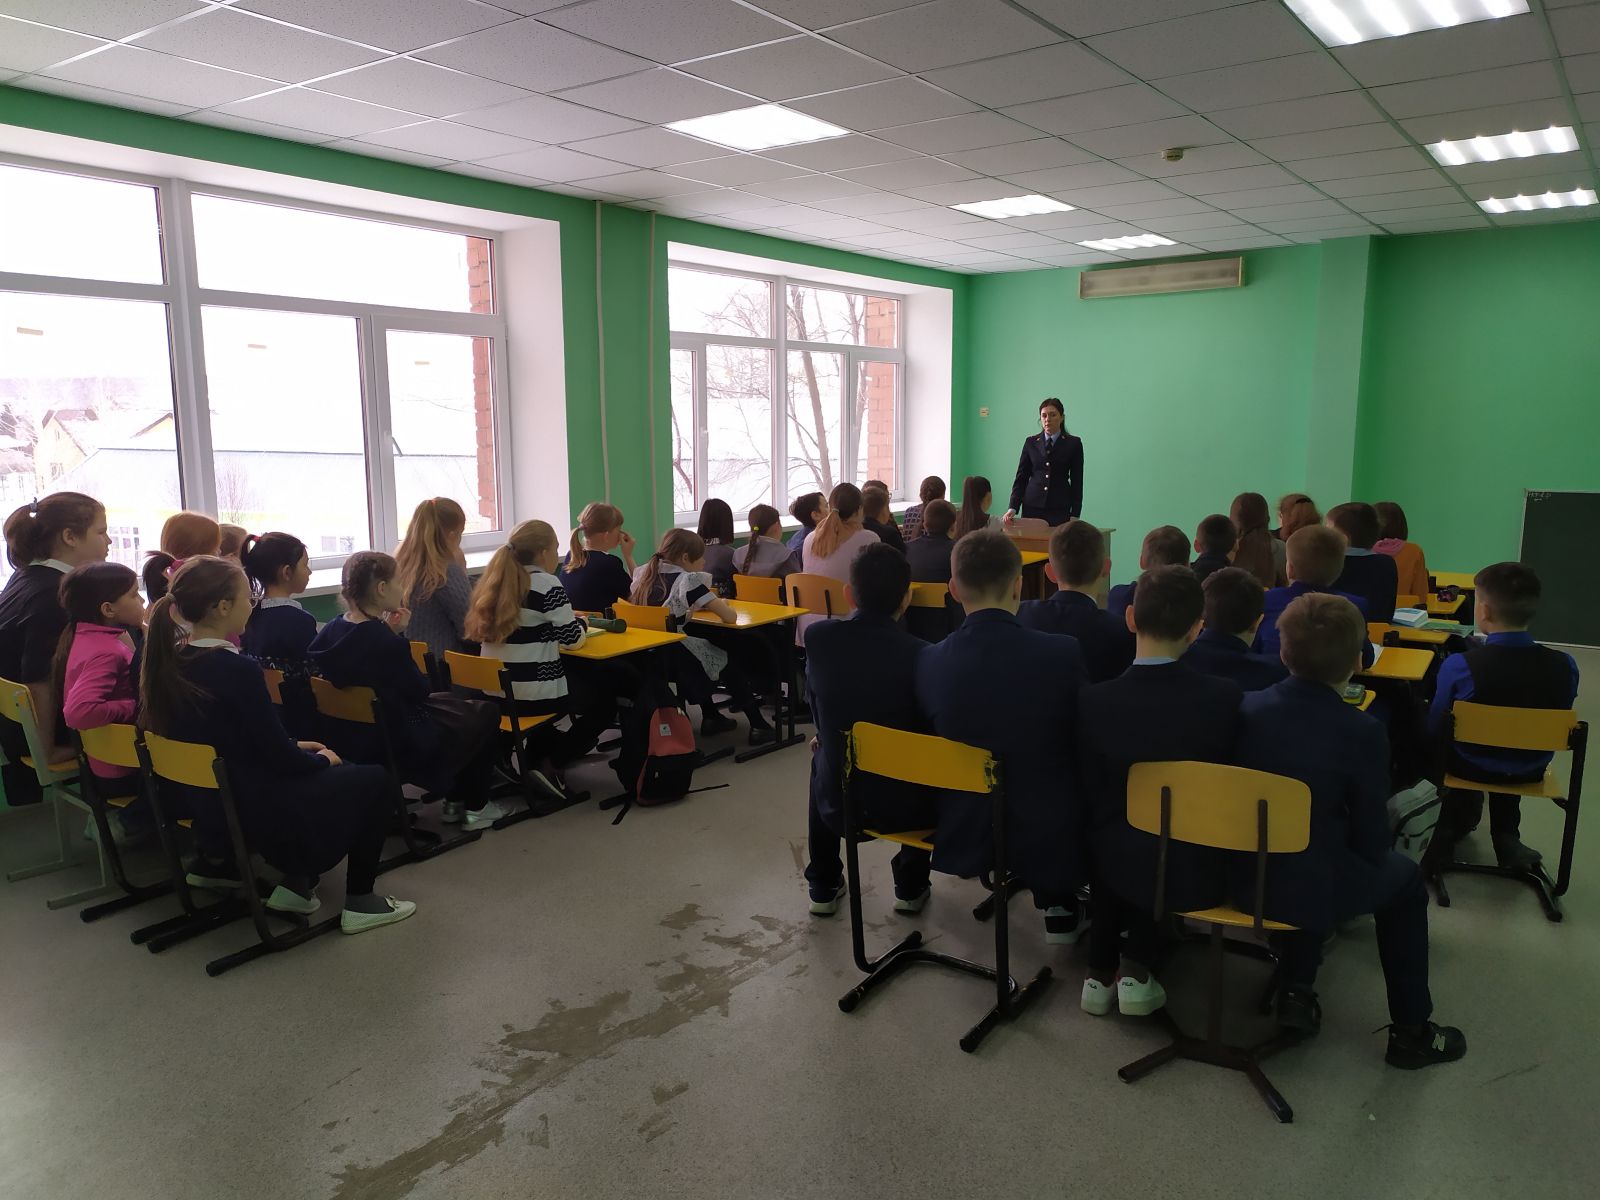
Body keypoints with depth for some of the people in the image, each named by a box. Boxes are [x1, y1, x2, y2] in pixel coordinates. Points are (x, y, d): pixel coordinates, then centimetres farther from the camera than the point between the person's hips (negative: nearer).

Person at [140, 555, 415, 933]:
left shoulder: (169, 662, -1)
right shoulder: (237, 670, -26)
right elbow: (279, 757, -19)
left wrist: (296, 747, 12)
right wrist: (322, 760, 0)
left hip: (205, 807, 8)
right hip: (255, 811, -8)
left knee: (320, 771, 29)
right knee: (372, 781, 9)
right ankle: (359, 902, 11)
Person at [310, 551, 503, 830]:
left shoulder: (332, 630, -4)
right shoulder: (384, 641, -28)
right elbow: (420, 691, -16)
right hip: (398, 747, -9)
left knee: (452, 703, 28)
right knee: (485, 713, 12)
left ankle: (455, 799, 32)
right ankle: (475, 806, 21)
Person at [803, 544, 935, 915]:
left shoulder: (817, 637, -11)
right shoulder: (920, 654, -17)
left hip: (836, 803, 2)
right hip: (903, 807, -1)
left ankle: (823, 885, 40)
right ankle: (911, 885, 32)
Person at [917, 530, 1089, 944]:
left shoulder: (928, 661, -14)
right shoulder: (1065, 653, -21)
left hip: (963, 835, 3)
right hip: (1047, 838, -3)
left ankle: (1054, 907, 43)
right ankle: (1061, 905, 35)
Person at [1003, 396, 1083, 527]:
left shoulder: (1073, 443, 4)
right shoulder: (1031, 443, 9)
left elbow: (1077, 482, 3)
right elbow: (1021, 477, 8)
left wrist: (1074, 516, -3)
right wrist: (1012, 508, -4)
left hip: (1060, 510, -1)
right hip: (1032, 507, 2)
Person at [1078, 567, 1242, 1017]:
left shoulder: (1094, 699, -17)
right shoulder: (1225, 698, -19)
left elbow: (1093, 797, -6)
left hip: (1120, 865, 0)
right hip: (1197, 871, 0)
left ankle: (1100, 974, 30)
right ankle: (1137, 968, 22)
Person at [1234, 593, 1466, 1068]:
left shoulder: (1246, 708, -6)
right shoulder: (1362, 733, -17)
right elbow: (1371, 841, -9)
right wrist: (1368, 856, 13)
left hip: (1243, 879, 4)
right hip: (1311, 892, -4)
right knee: (1405, 878, 25)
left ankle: (1295, 992, 32)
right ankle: (1411, 1032, 32)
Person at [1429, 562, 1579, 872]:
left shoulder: (1459, 666, -28)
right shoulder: (1565, 666, -20)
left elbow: (1435, 727, -12)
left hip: (1473, 766, -3)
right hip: (1532, 770, 3)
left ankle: (1456, 823, 39)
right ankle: (1506, 837, 37)